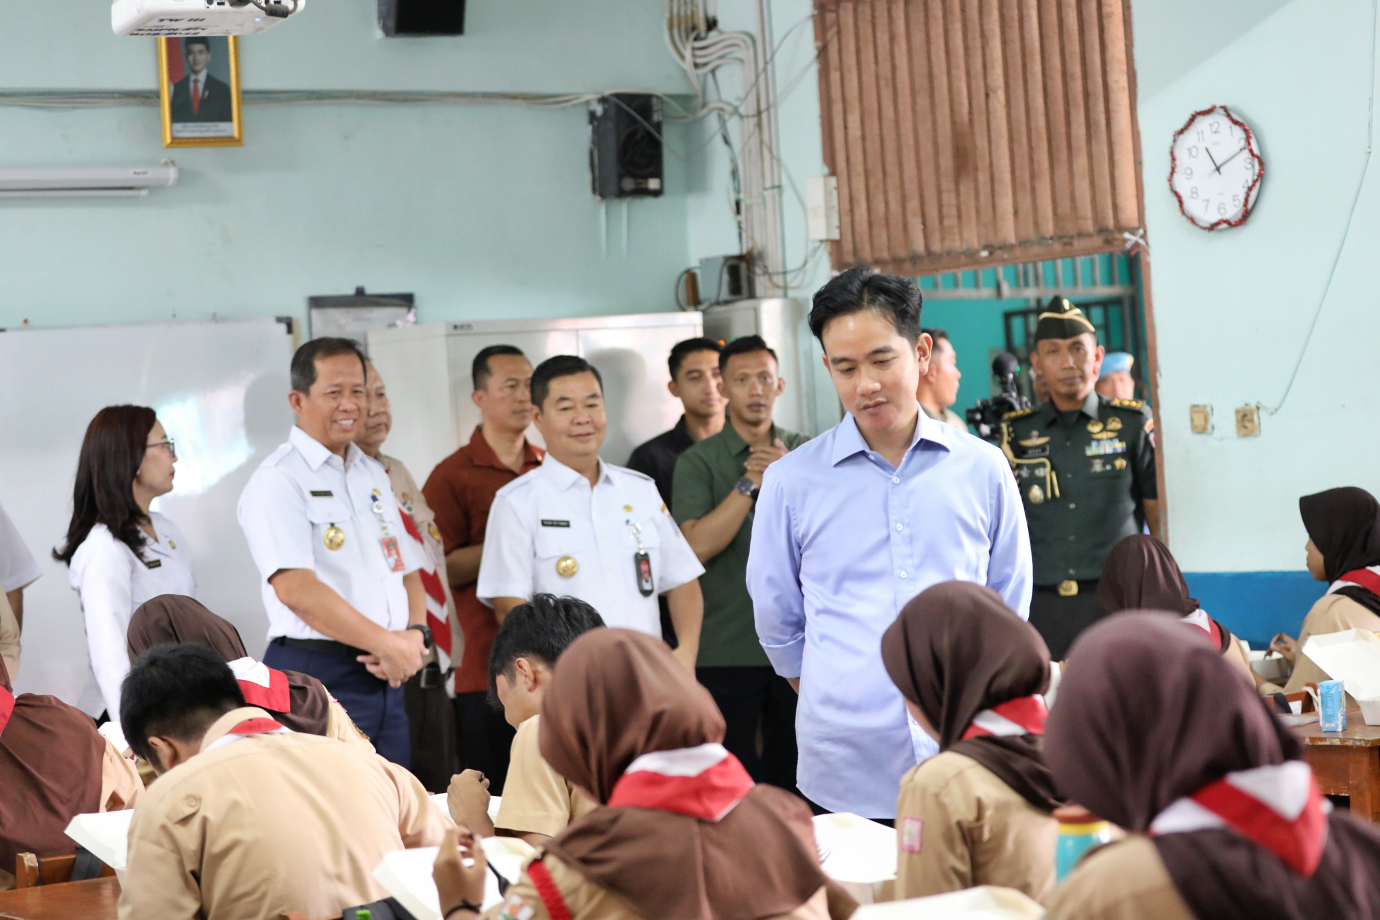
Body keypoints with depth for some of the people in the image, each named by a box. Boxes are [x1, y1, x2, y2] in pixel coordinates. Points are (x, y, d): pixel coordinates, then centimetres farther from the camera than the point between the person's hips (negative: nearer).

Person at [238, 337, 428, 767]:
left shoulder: (374, 475, 18)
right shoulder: (277, 481, -8)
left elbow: (407, 571, 19)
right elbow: (296, 589, -18)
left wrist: (415, 634, -2)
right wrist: (388, 643, -16)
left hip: (385, 679, 7)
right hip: (317, 677, -7)